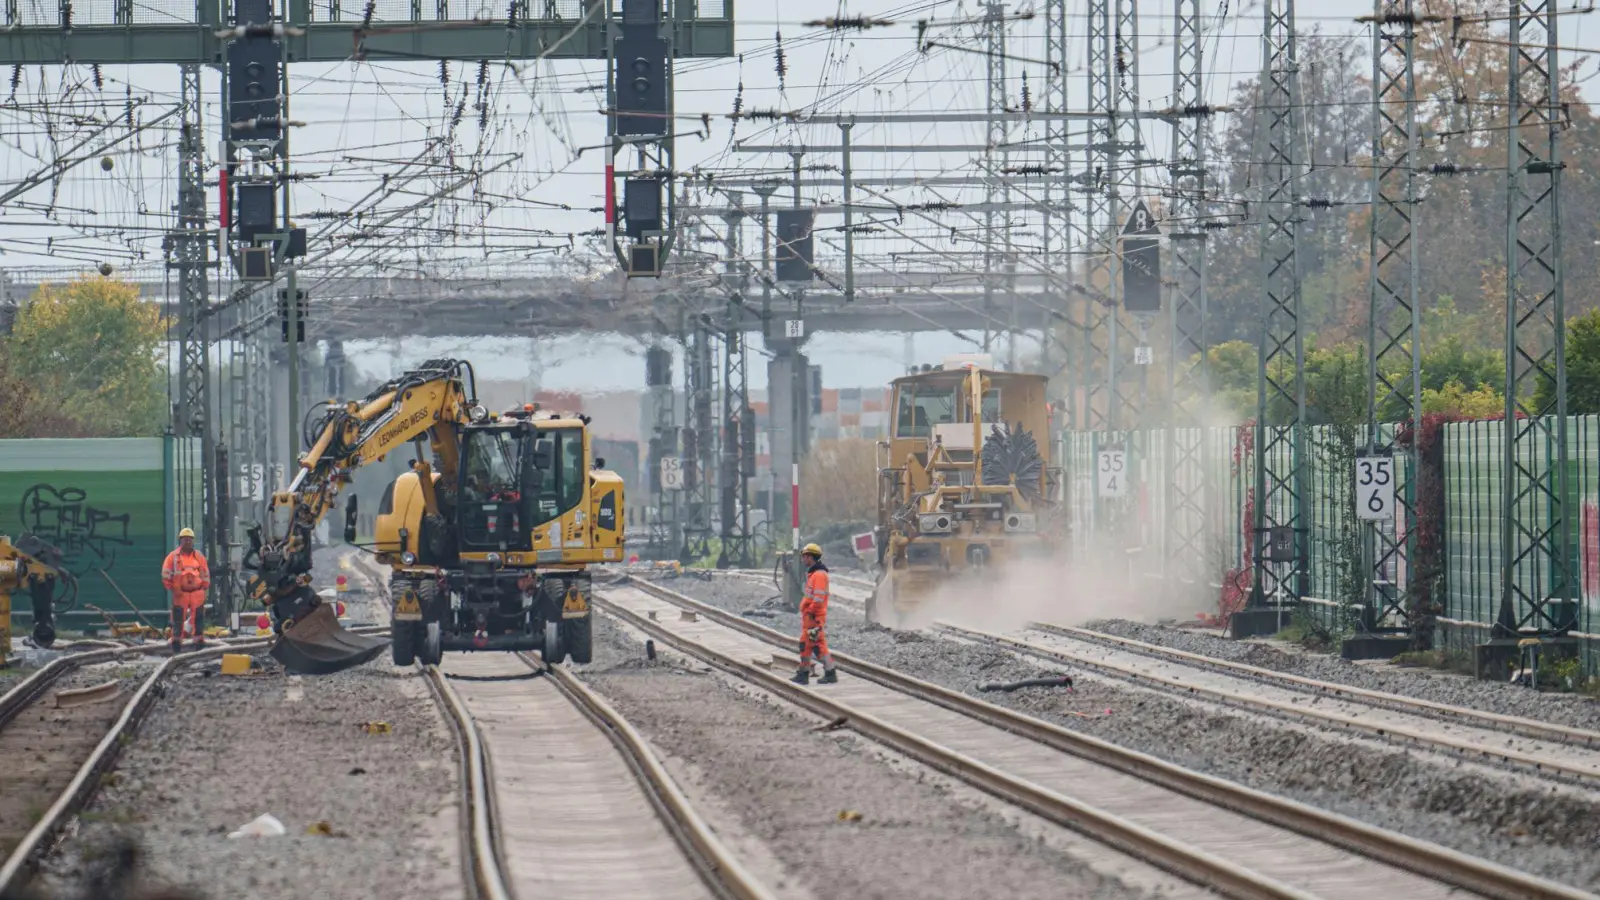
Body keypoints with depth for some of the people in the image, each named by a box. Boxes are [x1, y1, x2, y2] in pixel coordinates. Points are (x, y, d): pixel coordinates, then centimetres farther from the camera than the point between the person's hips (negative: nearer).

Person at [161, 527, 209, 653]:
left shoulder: (199, 556, 10)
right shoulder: (173, 557, 1)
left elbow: (206, 573, 17)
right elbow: (166, 574, 0)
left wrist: (204, 587, 11)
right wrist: (171, 587, -5)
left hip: (197, 592, 2)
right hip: (180, 593, -2)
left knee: (198, 618, 3)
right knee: (178, 618, 0)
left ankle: (199, 641, 9)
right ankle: (176, 641, 5)